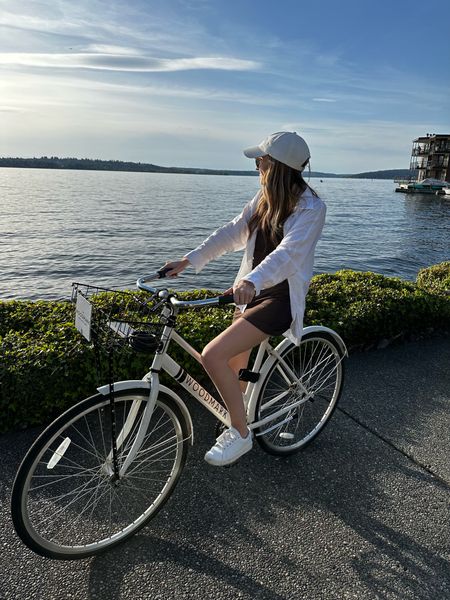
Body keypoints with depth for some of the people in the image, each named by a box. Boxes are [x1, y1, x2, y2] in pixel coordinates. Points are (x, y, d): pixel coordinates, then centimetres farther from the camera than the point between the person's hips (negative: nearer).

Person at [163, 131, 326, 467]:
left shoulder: (311, 208, -16)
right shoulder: (266, 198, 8)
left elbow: (288, 252, -31)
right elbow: (233, 232, 7)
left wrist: (252, 281, -49)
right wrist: (190, 260, -1)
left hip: (280, 298, -8)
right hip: (253, 290, 8)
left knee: (213, 356, -20)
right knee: (234, 369, 15)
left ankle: (241, 434, 0)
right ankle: (237, 426, 40)